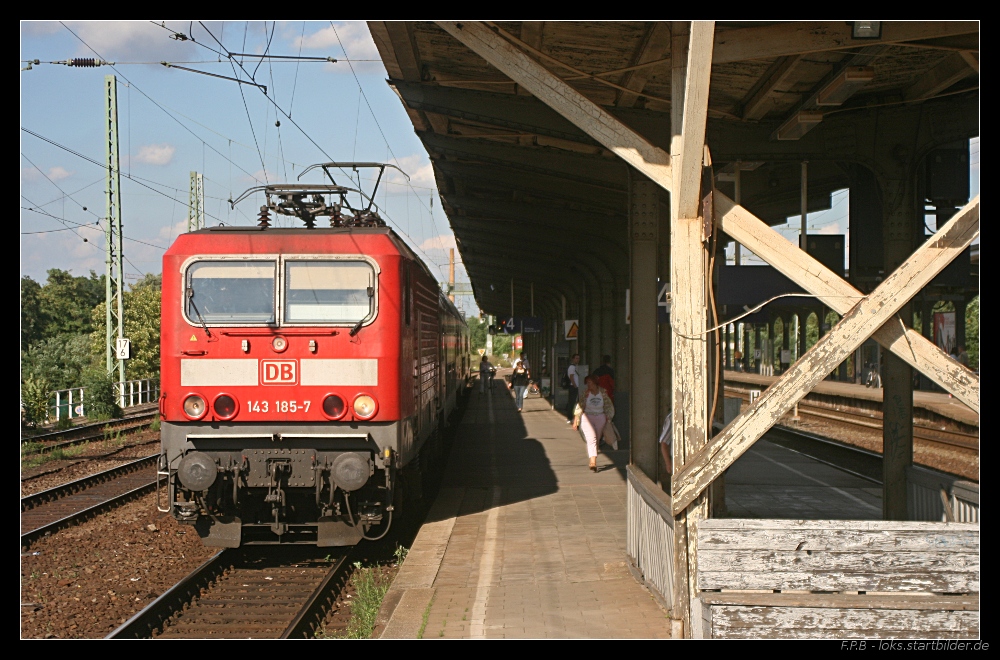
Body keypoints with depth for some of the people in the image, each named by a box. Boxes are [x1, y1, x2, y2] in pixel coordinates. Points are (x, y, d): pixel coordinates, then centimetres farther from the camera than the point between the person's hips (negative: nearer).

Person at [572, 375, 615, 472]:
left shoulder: (603, 392, 1)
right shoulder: (585, 392, -4)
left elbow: (608, 406, 10)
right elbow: (579, 406, -2)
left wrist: (608, 419, 8)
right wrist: (575, 420, -6)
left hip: (600, 417, 3)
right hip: (587, 417, -2)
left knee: (597, 439, 7)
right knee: (591, 439, -16)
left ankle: (593, 461, 19)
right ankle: (593, 462, -25)